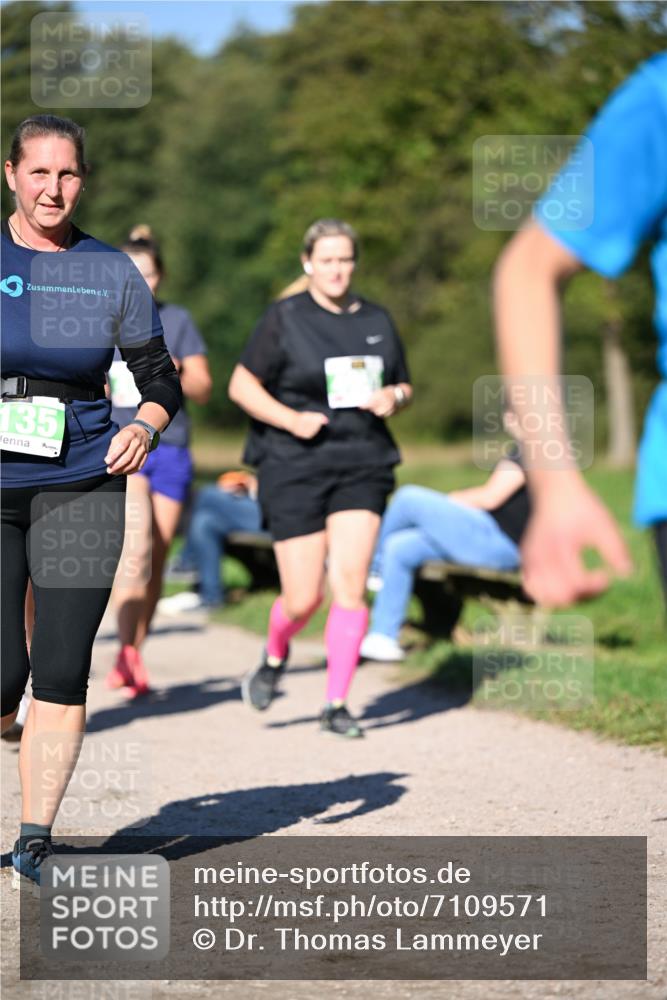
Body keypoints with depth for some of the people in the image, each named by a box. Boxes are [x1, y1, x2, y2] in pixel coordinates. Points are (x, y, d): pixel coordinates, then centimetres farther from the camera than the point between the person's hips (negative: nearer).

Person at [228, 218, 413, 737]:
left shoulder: (377, 320, 10)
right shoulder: (284, 319, -2)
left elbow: (404, 387, 20)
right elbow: (241, 386, -1)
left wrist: (393, 396, -4)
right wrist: (291, 419, -16)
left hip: (362, 467, 3)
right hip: (294, 468, -3)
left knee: (350, 583, -11)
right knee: (303, 599, -3)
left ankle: (337, 704, -2)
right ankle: (275, 656, 32)